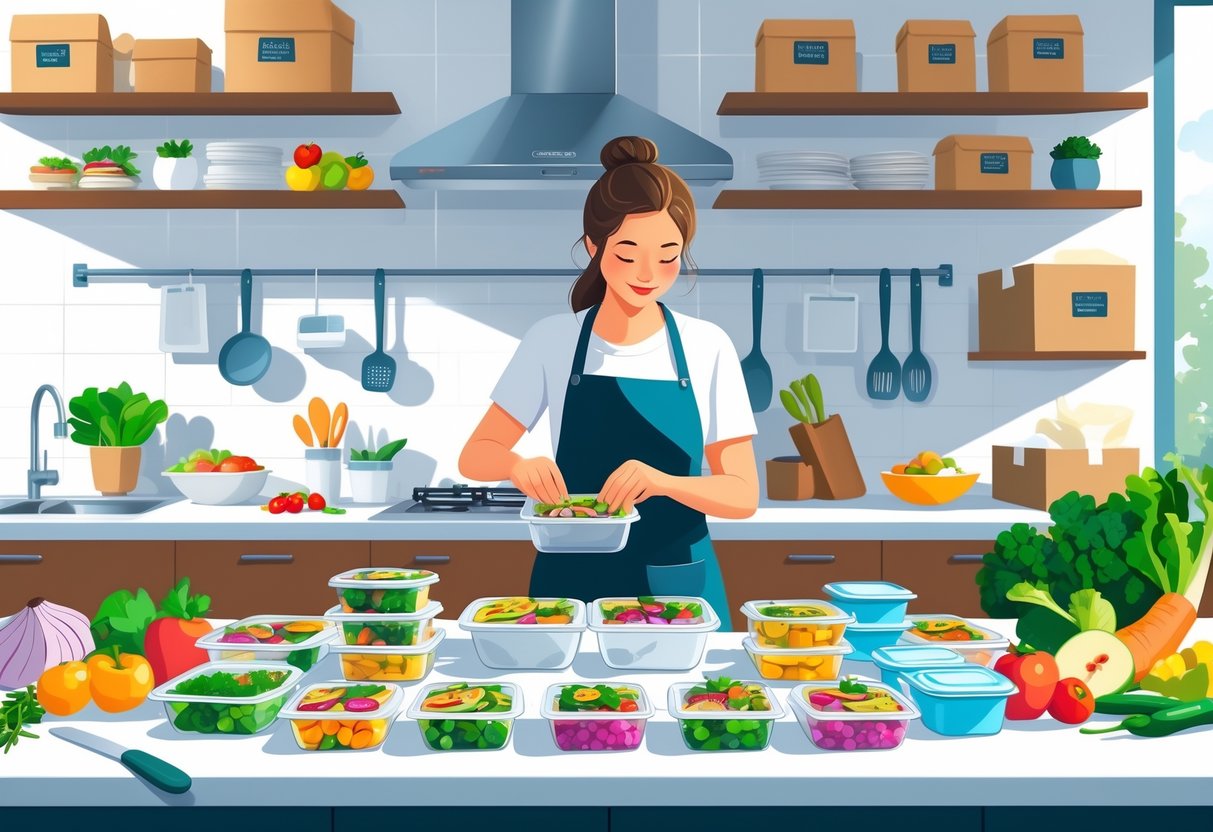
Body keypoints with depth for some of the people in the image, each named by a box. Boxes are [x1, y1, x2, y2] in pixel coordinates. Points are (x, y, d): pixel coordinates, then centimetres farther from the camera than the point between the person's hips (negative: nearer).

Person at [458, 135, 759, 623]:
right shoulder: (552, 341, -2)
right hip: (573, 584, 0)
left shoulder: (708, 348, -3)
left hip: (678, 587, 0)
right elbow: (475, 457, 2)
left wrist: (663, 481, -25)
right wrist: (518, 465, -22)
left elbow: (743, 495, -5)